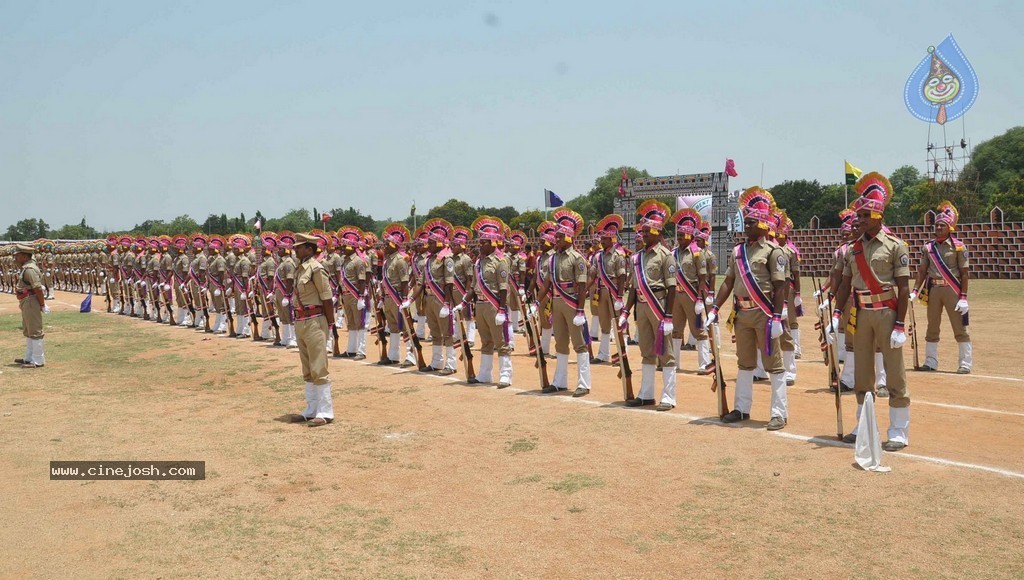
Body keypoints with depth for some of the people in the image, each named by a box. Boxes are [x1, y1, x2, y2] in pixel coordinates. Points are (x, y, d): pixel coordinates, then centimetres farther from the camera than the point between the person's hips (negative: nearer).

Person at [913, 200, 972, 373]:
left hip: (952, 289, -4)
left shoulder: (958, 247, -4)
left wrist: (963, 297, -12)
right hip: (933, 289, 4)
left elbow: (964, 273, -6)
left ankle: (965, 364, 6)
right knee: (932, 327, 11)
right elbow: (922, 271, 8)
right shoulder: (928, 247, 8)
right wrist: (914, 292, -2)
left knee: (960, 328, -1)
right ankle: (930, 362, 20)